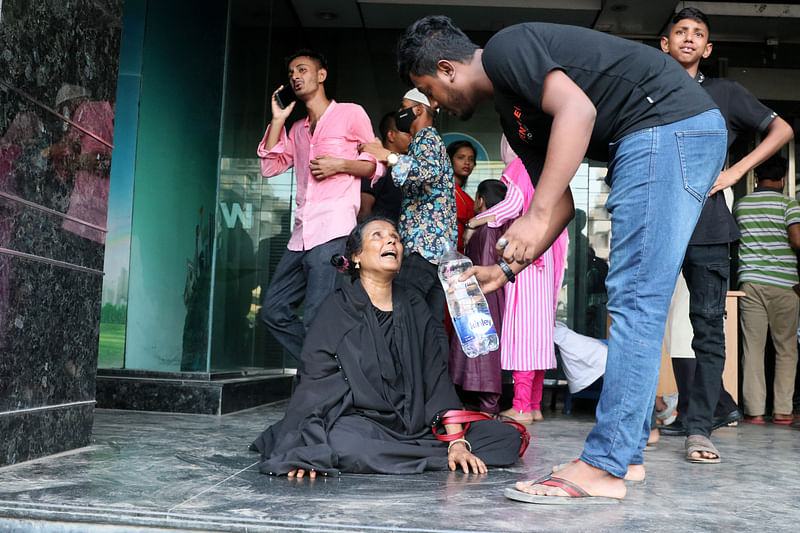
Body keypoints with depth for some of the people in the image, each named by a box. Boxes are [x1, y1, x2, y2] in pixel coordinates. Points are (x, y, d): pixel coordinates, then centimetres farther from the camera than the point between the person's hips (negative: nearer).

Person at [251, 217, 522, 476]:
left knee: (507, 437, -11)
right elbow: (314, 381, -7)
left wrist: (457, 441, -8)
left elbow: (438, 378, 5)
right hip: (358, 421, -3)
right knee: (342, 442, -39)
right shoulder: (338, 309, 1)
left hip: (416, 423, 4)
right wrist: (308, 451, -22)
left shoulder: (415, 308, 11)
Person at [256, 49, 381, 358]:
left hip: (333, 230, -7)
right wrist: (277, 120, 14)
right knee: (274, 310, 5)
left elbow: (375, 166, 7)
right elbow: (270, 167, 16)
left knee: (316, 319, -14)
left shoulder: (351, 114, 7)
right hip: (302, 234, 8)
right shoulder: (298, 129, 26)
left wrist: (340, 164, -10)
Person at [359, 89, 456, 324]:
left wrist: (388, 156, -22)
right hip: (440, 244, 10)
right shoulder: (428, 139, 31)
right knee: (432, 322, 3)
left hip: (426, 243, -10)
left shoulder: (426, 136, -1)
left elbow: (430, 169, -23)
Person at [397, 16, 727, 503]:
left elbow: (578, 110, -23)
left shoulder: (505, 48, -6)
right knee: (636, 303, 10)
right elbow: (562, 202, 22)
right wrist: (506, 270, 21)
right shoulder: (512, 114, 21)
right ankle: (627, 452, 17)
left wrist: (536, 216, -25)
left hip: (669, 122, -10)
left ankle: (602, 469, -11)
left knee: (635, 301, -13)